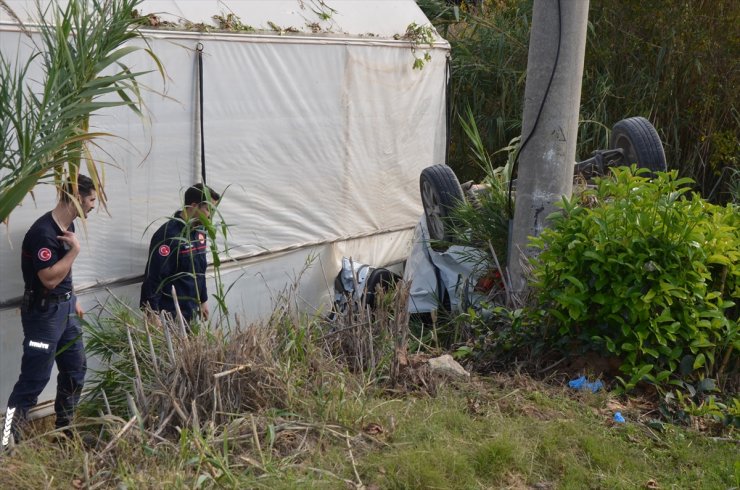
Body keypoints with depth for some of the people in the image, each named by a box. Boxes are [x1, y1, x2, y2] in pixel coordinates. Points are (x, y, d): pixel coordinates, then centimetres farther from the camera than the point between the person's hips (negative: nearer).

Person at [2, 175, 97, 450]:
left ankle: (65, 428, 30)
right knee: (35, 378, -6)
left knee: (76, 368, 16)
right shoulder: (43, 232, -23)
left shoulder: (68, 225, 6)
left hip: (65, 308, 9)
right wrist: (75, 249, -22)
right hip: (44, 311, -9)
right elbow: (50, 278, -27)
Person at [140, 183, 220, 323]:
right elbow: (153, 277, -20)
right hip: (170, 314, -8)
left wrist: (203, 300, 23)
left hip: (191, 311, 8)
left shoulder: (200, 231, 8)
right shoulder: (169, 234, -18)